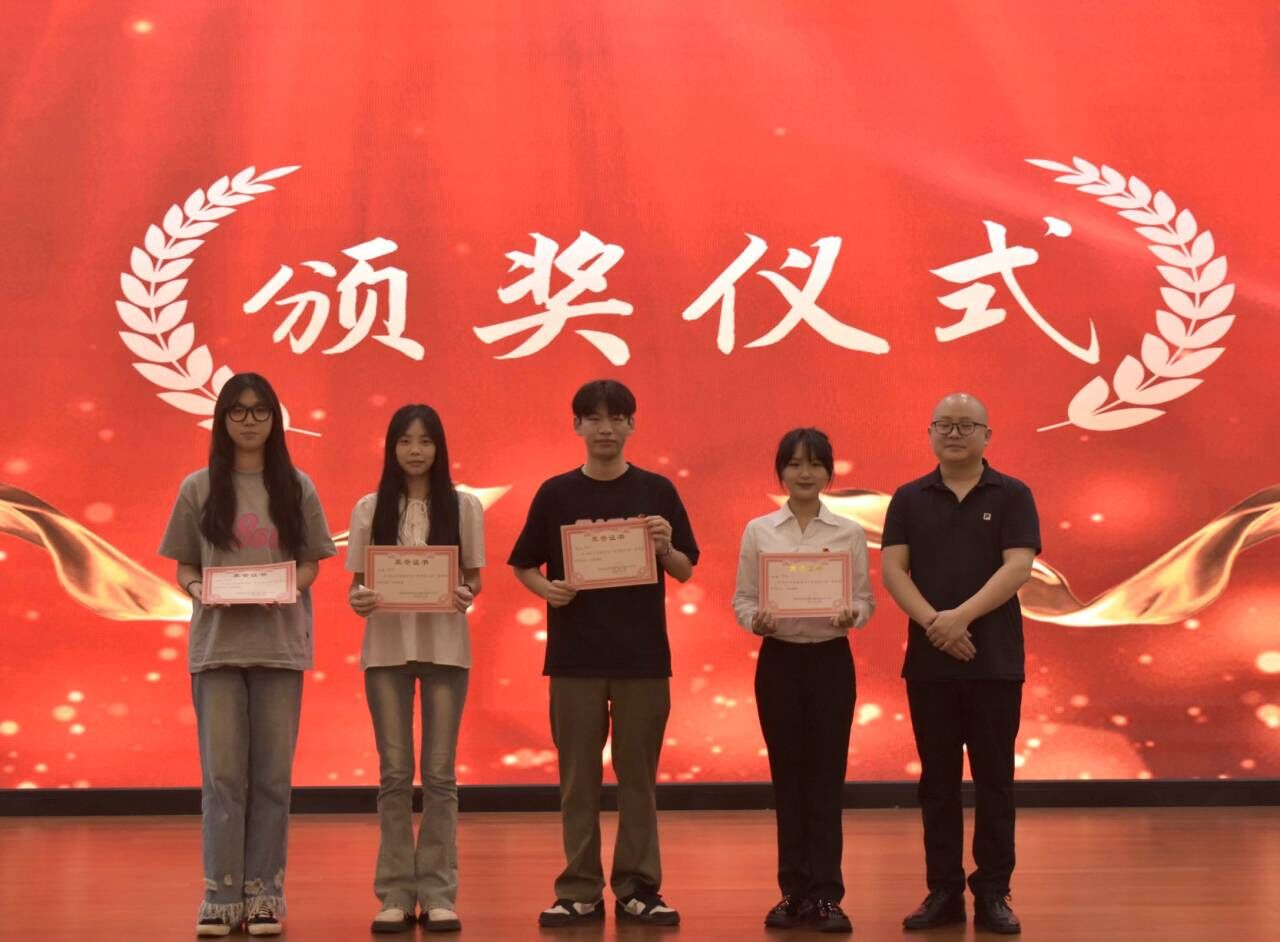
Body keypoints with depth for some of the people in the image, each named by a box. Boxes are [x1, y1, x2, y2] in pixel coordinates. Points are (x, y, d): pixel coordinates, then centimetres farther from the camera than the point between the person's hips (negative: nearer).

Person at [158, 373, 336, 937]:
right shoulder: (198, 488, 5)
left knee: (271, 775, 3)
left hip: (279, 643, 0)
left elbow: (311, 563, 8)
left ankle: (264, 895, 10)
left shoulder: (296, 488, 6)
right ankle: (221, 896, 4)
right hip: (217, 642, 0)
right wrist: (198, 590, -13)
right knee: (222, 774, -1)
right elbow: (184, 568, 8)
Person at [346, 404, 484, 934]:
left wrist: (466, 594, -16)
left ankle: (438, 894, 6)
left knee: (439, 771, 2)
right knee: (394, 772, 3)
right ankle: (395, 894, 7)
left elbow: (474, 576, 6)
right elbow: (357, 580, 6)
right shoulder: (370, 508, 5)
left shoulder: (463, 506, 3)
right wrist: (357, 600, -16)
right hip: (386, 644, 1)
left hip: (445, 644, -1)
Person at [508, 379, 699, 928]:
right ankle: (579, 891, 11)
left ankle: (637, 888, 12)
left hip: (642, 654, 0)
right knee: (578, 777, 4)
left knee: (637, 775, 5)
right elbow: (523, 565, 8)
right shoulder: (556, 493, 4)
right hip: (574, 654, 0)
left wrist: (665, 547, -15)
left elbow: (685, 571, 6)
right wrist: (546, 588, -12)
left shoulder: (656, 491, 4)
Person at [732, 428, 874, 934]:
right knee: (787, 777, 5)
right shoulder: (758, 531, 2)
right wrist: (756, 621, -18)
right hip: (778, 661, 1)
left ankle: (826, 895, 4)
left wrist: (851, 614, -20)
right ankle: (795, 892, 14)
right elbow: (742, 598, 3)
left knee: (826, 777, -1)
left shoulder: (850, 532, 1)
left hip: (830, 661, -1)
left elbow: (865, 599, 1)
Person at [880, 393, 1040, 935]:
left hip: (995, 662, -2)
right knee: (938, 780, 6)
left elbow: (1018, 567, -10)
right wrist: (932, 621, -17)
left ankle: (993, 893, 9)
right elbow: (892, 568, -1)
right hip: (928, 661, 2)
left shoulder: (1012, 497, 2)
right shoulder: (910, 499, 8)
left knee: (994, 779, 2)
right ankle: (943, 892, 13)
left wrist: (962, 616, -21)